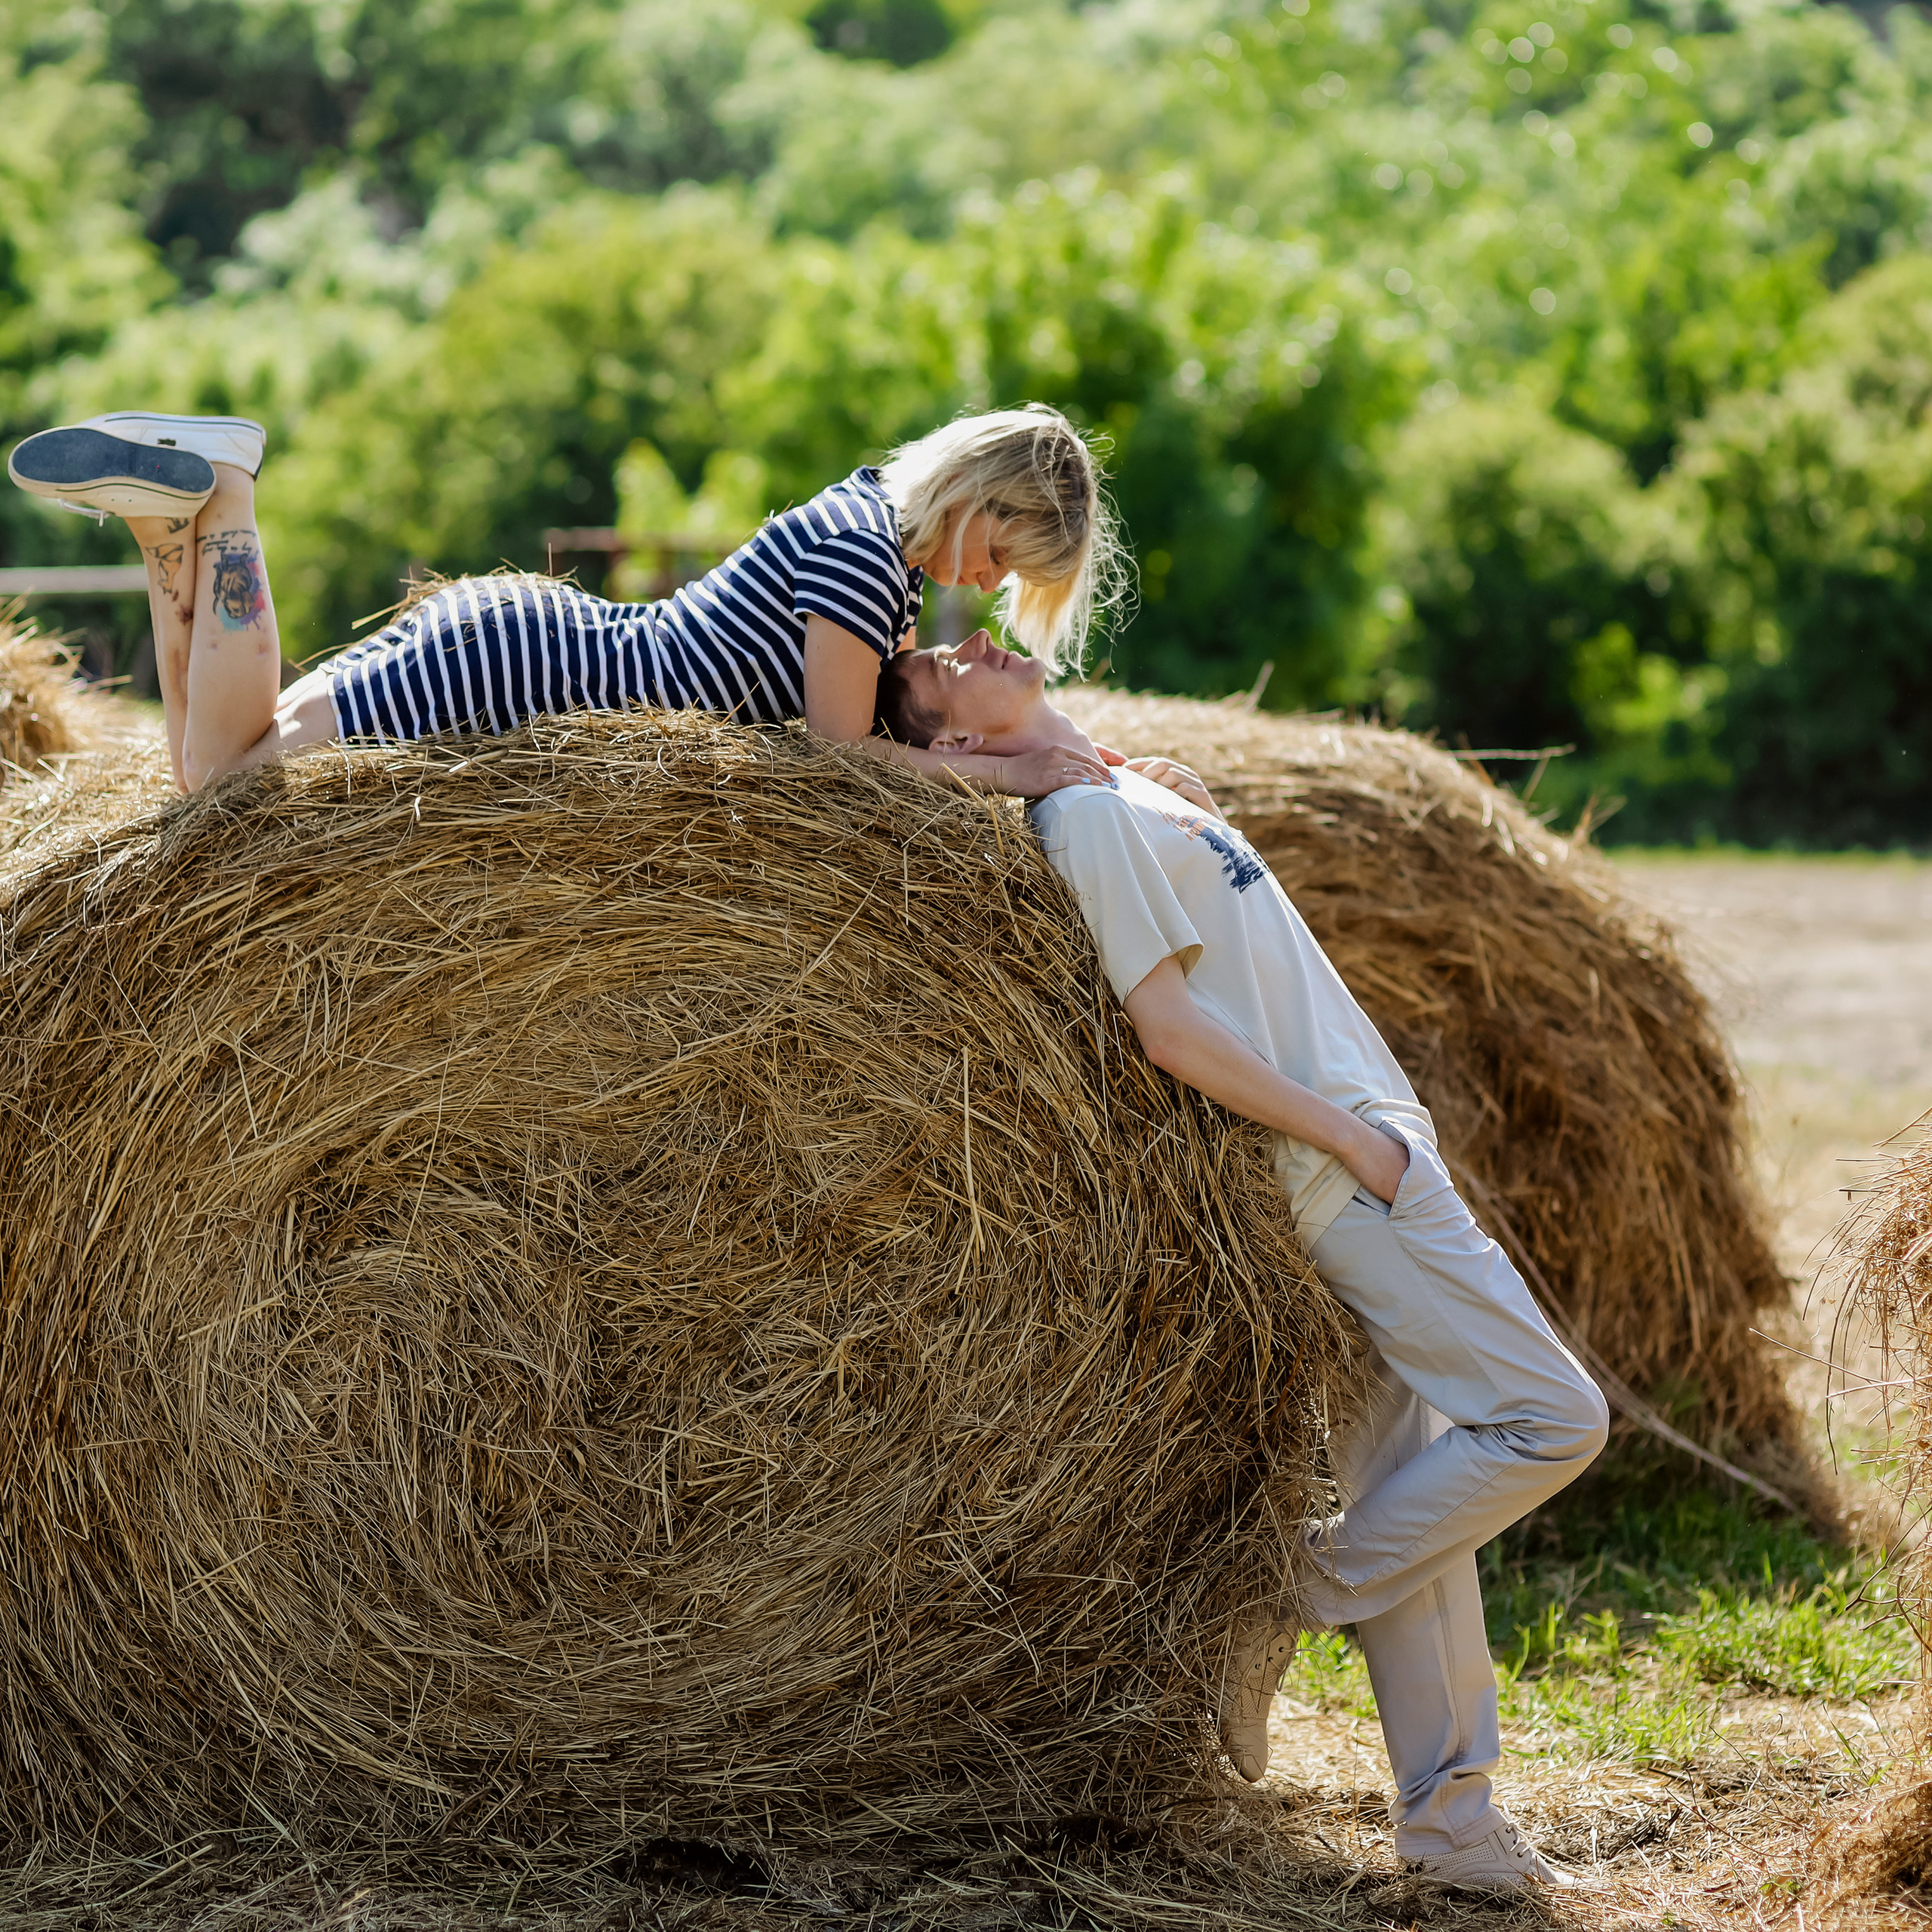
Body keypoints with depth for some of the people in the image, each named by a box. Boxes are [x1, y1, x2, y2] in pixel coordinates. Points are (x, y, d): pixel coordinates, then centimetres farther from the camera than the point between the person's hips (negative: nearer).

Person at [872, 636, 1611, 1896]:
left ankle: (1450, 1824, 11)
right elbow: (1166, 1024, -18)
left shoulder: (1136, 799, 19)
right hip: (1348, 1174, -9)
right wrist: (1358, 1137, -16)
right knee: (1553, 1419, -12)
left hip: (1350, 1173, 9)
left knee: (1409, 1497, 9)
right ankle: (1296, 1604, -2)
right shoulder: (1093, 813, -10)